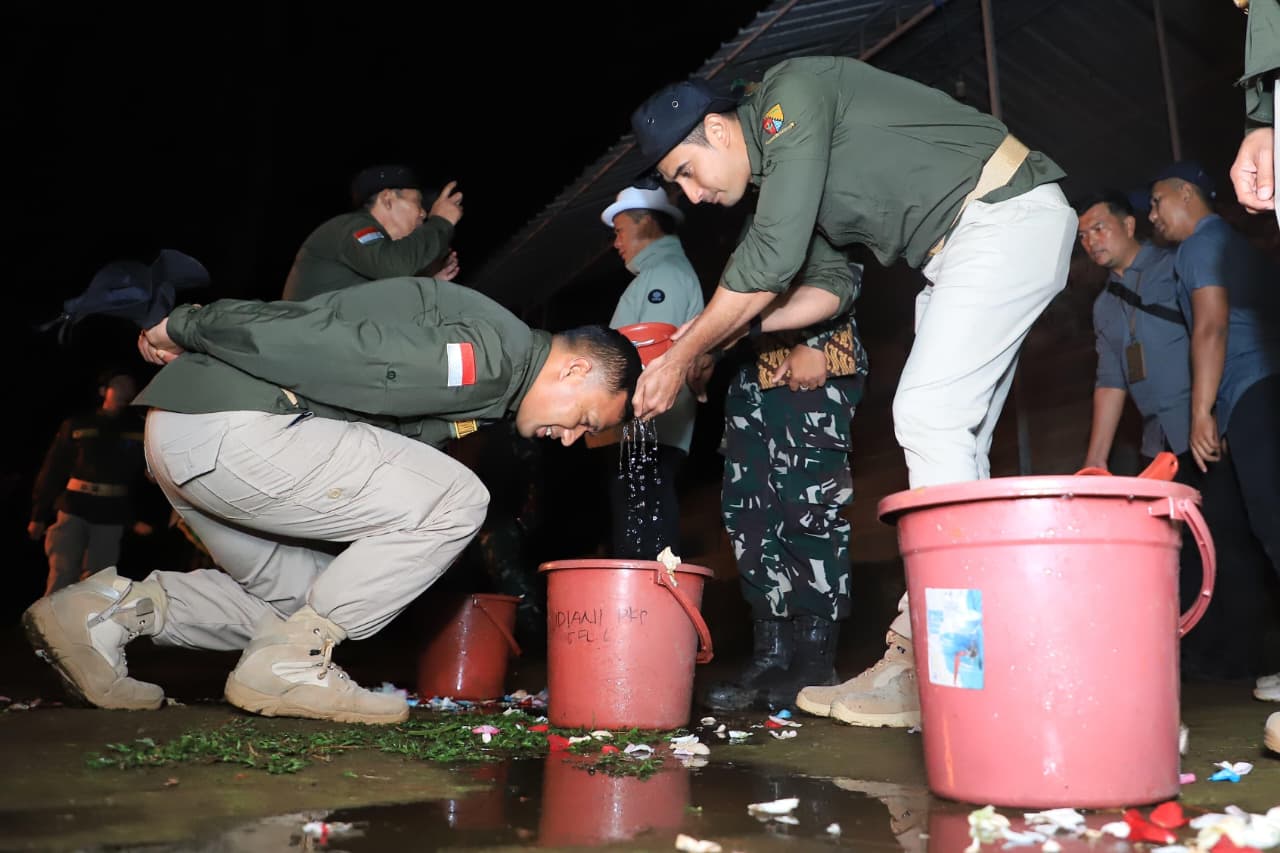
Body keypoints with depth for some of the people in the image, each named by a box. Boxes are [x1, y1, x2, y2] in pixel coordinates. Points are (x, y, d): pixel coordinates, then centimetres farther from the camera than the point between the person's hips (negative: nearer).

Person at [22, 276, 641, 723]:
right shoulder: (492, 351, -15)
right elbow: (322, 351, -19)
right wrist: (190, 327, -8)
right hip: (231, 427, -10)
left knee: (301, 599, 22)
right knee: (455, 502, -11)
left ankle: (109, 609, 13)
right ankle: (288, 665, -5)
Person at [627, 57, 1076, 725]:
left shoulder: (790, 93, -12)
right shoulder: (780, 164, 15)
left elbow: (772, 255, -20)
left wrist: (684, 355, -13)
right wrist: (721, 334, 10)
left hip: (1009, 213, -10)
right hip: (956, 252, 10)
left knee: (929, 417, -19)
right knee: (953, 444, 3)